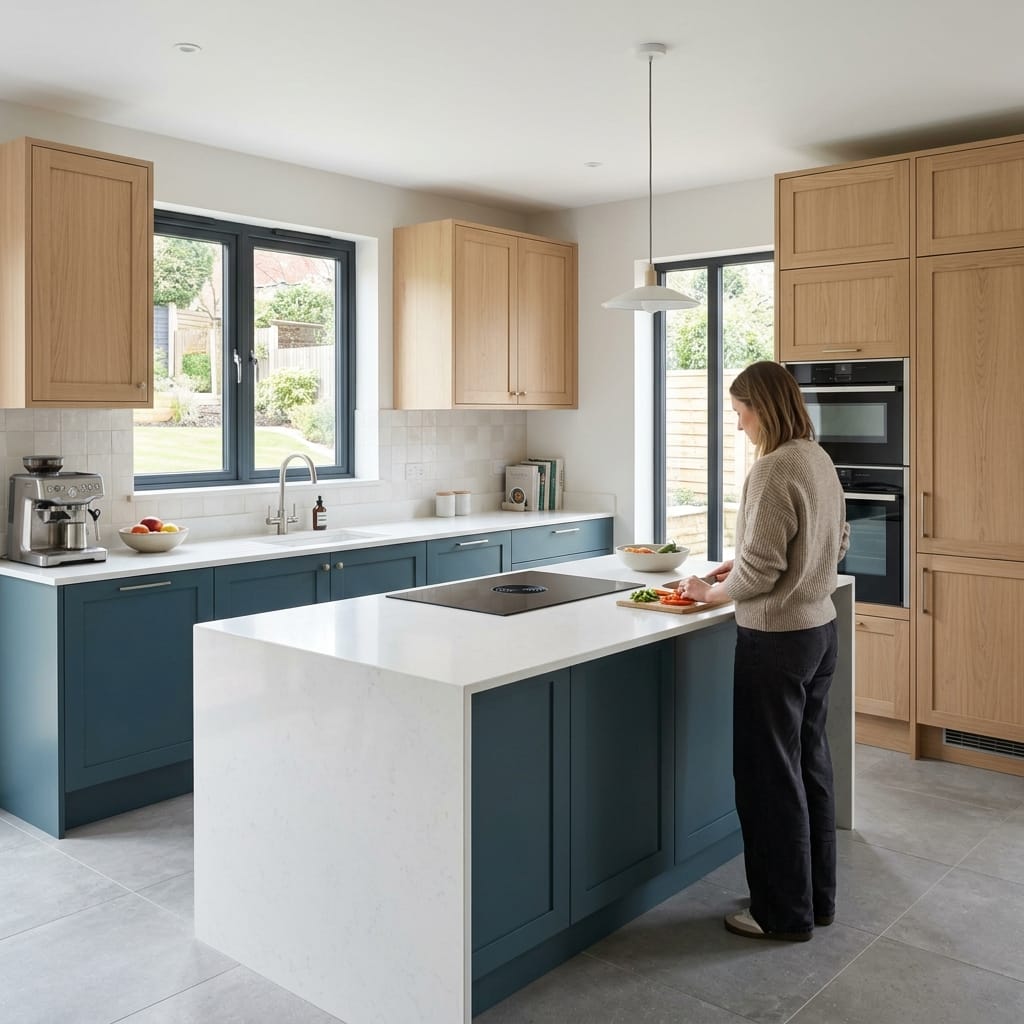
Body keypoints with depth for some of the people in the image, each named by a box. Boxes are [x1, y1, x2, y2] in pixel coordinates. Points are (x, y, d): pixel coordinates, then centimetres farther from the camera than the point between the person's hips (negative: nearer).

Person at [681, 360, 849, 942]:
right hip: (821, 629, 9)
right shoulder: (821, 461, 7)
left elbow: (761, 569, -22)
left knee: (770, 775, 4)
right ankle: (818, 898, 32)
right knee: (810, 763, 18)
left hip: (777, 638, -9)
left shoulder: (774, 470, -21)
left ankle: (785, 913, 18)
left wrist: (712, 593, -4)